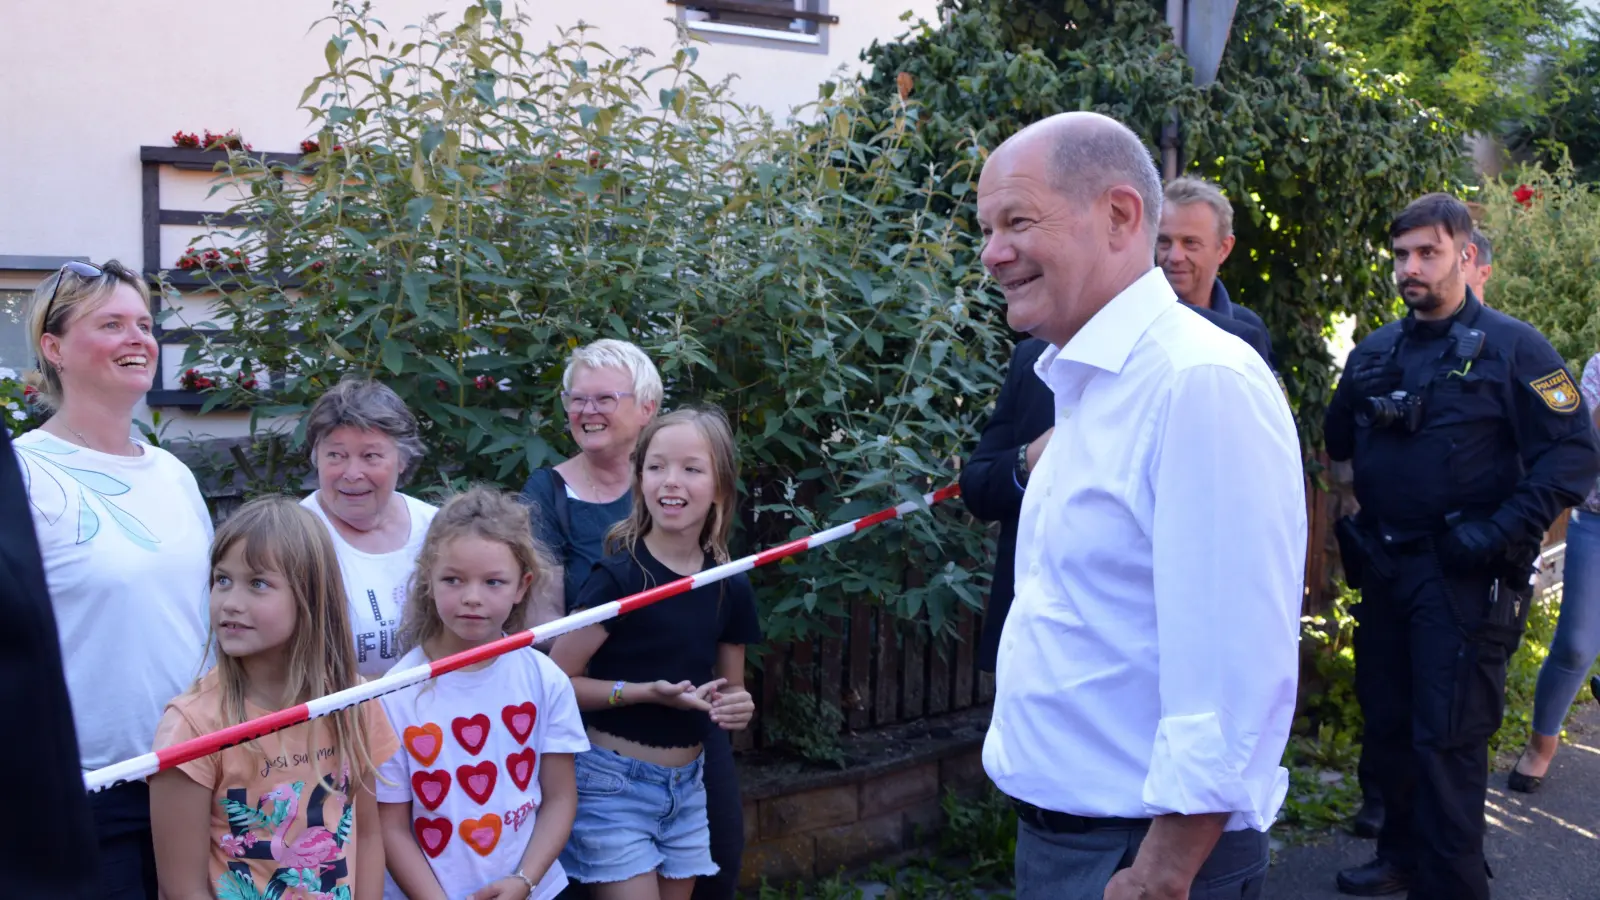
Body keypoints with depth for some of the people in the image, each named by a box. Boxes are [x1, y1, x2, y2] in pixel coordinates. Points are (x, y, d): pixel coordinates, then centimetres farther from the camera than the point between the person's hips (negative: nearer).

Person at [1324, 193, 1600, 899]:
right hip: (1384, 569, 6)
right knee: (1386, 724, 15)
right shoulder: (1375, 352, 10)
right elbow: (1336, 444, 16)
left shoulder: (1512, 348, -7)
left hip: (1462, 577, -6)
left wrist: (1503, 531, -20)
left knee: (1446, 741, -4)